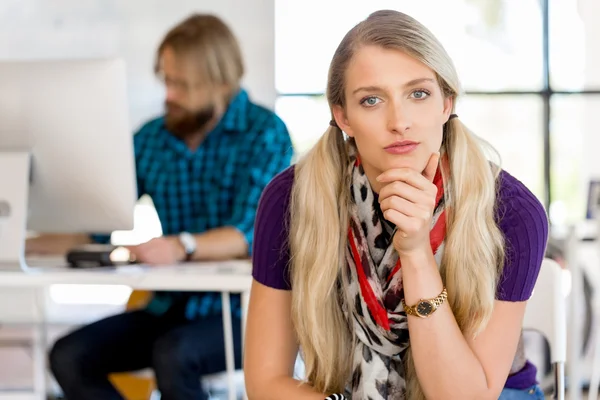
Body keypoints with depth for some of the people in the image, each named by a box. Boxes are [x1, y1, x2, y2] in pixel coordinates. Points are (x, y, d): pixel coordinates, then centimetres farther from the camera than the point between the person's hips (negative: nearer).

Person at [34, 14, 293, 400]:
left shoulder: (265, 134, -8)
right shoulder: (151, 139, 10)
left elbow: (248, 234, -21)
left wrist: (181, 246, -40)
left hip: (246, 312, -6)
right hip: (170, 307, 6)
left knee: (173, 355, -36)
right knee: (70, 356, -18)